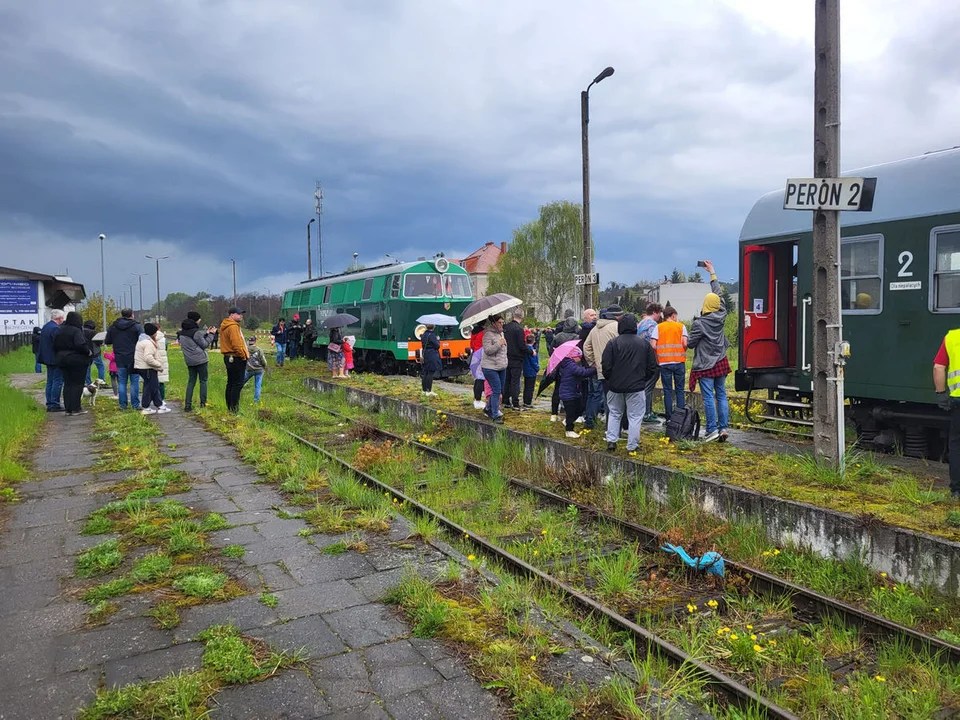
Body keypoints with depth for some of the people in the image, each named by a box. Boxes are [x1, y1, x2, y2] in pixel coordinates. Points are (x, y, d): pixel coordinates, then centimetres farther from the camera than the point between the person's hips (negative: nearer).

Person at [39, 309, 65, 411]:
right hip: (56, 360, -10)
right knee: (57, 381, -5)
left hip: (48, 358, 10)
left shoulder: (45, 327, 13)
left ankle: (49, 404, 17)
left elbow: (42, 343, 18)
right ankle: (54, 405, -5)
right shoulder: (56, 328, -19)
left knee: (50, 382, 13)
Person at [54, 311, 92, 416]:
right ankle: (75, 408, -2)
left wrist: (59, 356, 22)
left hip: (62, 360, 7)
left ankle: (68, 408, 11)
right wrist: (88, 352, -11)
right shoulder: (76, 331, -15)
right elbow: (81, 345, -27)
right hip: (77, 361, -7)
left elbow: (55, 346, 13)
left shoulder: (60, 330, 10)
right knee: (77, 384, -2)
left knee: (67, 384, 11)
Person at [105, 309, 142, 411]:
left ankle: (123, 405, 9)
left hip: (119, 358, 3)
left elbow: (107, 342, 10)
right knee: (134, 382, 1)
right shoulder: (136, 326, -7)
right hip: (133, 358, -3)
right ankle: (135, 405, 1)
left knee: (122, 382, 9)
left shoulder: (113, 327, 5)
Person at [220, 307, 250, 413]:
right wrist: (244, 356, -12)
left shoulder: (225, 326, 15)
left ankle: (230, 407, 22)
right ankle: (234, 408, -6)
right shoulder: (233, 327, -17)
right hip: (236, 359, -11)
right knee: (238, 384, -7)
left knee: (231, 383, 15)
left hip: (229, 357, 11)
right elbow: (236, 344, -24)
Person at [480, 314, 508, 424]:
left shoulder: (501, 333, 14)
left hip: (501, 367, 9)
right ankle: (496, 415, -7)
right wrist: (499, 344, -24)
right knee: (496, 390, -12)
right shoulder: (488, 335, -14)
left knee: (499, 391, 13)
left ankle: (491, 410, 28)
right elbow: (487, 350, -22)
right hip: (490, 367, -9)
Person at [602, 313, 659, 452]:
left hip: (615, 386, 0)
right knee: (635, 416, 7)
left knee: (614, 413, 18)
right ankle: (632, 446, 8)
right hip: (637, 387, 0)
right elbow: (652, 366, 4)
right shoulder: (644, 343, -1)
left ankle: (611, 440, 14)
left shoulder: (613, 343, -9)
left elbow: (606, 366, -8)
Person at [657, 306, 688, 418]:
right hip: (679, 362, 0)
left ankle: (669, 418, 6)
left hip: (664, 362, 0)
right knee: (680, 390, 9)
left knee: (667, 391, 5)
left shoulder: (658, 327, 4)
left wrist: (657, 359, 9)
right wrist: (682, 353, 13)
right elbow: (685, 343, -7)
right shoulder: (681, 326, 4)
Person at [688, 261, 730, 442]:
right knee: (721, 395, 8)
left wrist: (688, 340, 15)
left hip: (705, 365, -6)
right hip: (721, 362, 6)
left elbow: (690, 343, -10)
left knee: (708, 397, -4)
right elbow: (718, 294, 14)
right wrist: (712, 273, 23)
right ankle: (723, 427, 7)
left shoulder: (699, 323, -15)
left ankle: (712, 429, -5)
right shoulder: (721, 316, 1)